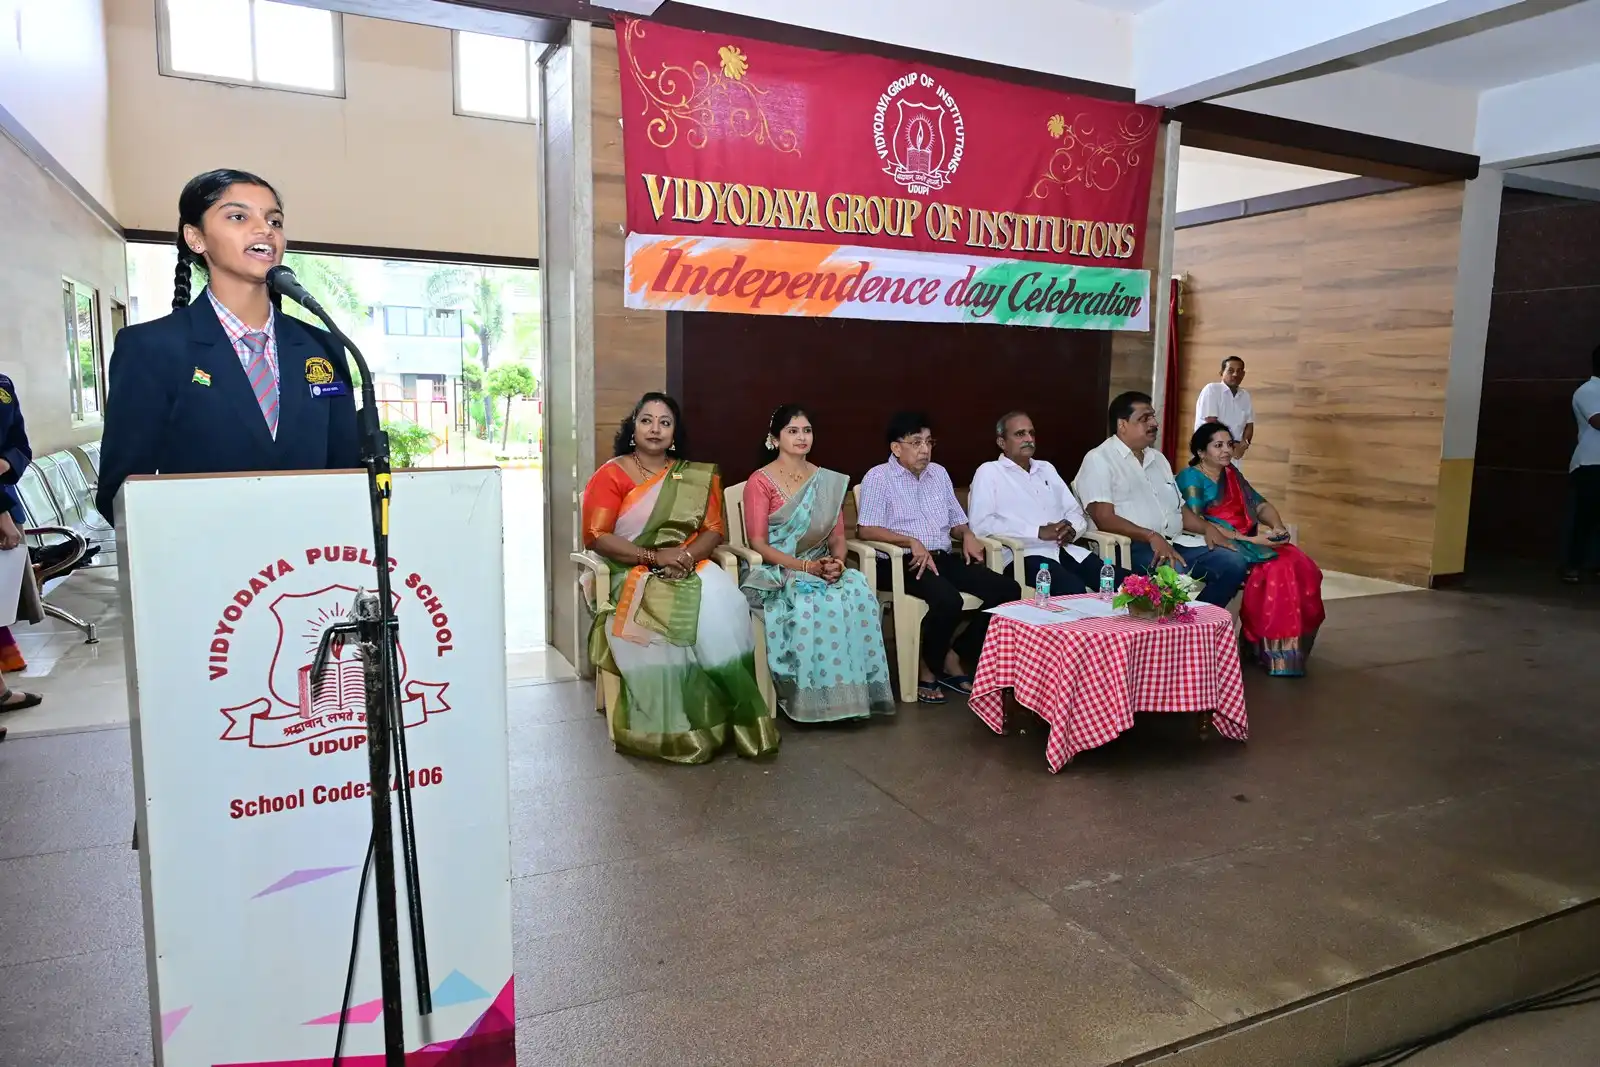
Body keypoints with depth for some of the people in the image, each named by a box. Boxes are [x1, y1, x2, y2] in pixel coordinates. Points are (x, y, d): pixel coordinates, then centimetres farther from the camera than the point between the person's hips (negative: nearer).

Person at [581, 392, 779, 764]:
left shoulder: (697, 477, 13)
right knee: (666, 620, -35)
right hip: (634, 573, -3)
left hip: (691, 568, 3)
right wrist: (654, 557, -18)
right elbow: (596, 536, -8)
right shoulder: (611, 475, 1)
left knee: (724, 608, -30)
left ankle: (722, 714, -21)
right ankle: (673, 728, -24)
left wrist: (689, 554, -15)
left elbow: (713, 530, 8)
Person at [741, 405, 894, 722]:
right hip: (777, 572, -4)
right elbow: (758, 544, -10)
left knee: (859, 591, -28)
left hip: (822, 568, 4)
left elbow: (838, 534, 10)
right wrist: (806, 566, -20)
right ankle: (812, 697, -24)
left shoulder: (829, 481, 12)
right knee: (809, 603, -36)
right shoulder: (760, 482, -4)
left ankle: (852, 693, -21)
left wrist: (837, 561, -14)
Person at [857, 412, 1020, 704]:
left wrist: (967, 535, 1)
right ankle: (926, 668, -8)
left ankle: (953, 658, -1)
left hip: (943, 557, 7)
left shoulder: (939, 473, 19)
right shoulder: (879, 477, -1)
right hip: (903, 562, -7)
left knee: (1008, 590, -13)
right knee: (948, 600, -36)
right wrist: (912, 542, -22)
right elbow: (867, 530, -11)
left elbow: (957, 521, 25)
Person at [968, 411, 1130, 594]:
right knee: (1074, 590, -35)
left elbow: (1077, 513, 23)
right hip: (1025, 555, -6)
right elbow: (980, 524, -11)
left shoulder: (1047, 468, 25)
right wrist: (1039, 532, -14)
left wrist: (1071, 529, -3)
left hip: (1066, 550, 6)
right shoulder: (989, 472, 4)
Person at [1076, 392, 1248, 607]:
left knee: (1234, 563, -8)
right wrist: (1152, 537, -25)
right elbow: (1104, 518, -14)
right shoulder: (1099, 459, -3)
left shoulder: (1157, 457, 24)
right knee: (1173, 572, -36)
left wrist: (1207, 528, 7)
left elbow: (1179, 508, 27)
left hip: (1176, 542, 9)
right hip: (1133, 546, -8)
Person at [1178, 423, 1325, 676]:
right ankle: (1274, 651, -20)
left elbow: (1261, 505, 18)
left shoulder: (1231, 473, 19)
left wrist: (1278, 527, -5)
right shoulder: (1191, 479, -6)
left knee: (1301, 565, -16)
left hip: (1249, 541, 8)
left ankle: (1295, 646, -13)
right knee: (1277, 569, -28)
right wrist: (1250, 539, -21)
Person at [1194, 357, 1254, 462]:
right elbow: (1211, 423, -13)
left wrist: (1244, 444, -9)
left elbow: (1249, 425, 12)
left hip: (1235, 453, 6)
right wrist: (1232, 445, -13)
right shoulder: (1212, 389, -6)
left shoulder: (1245, 395, 13)